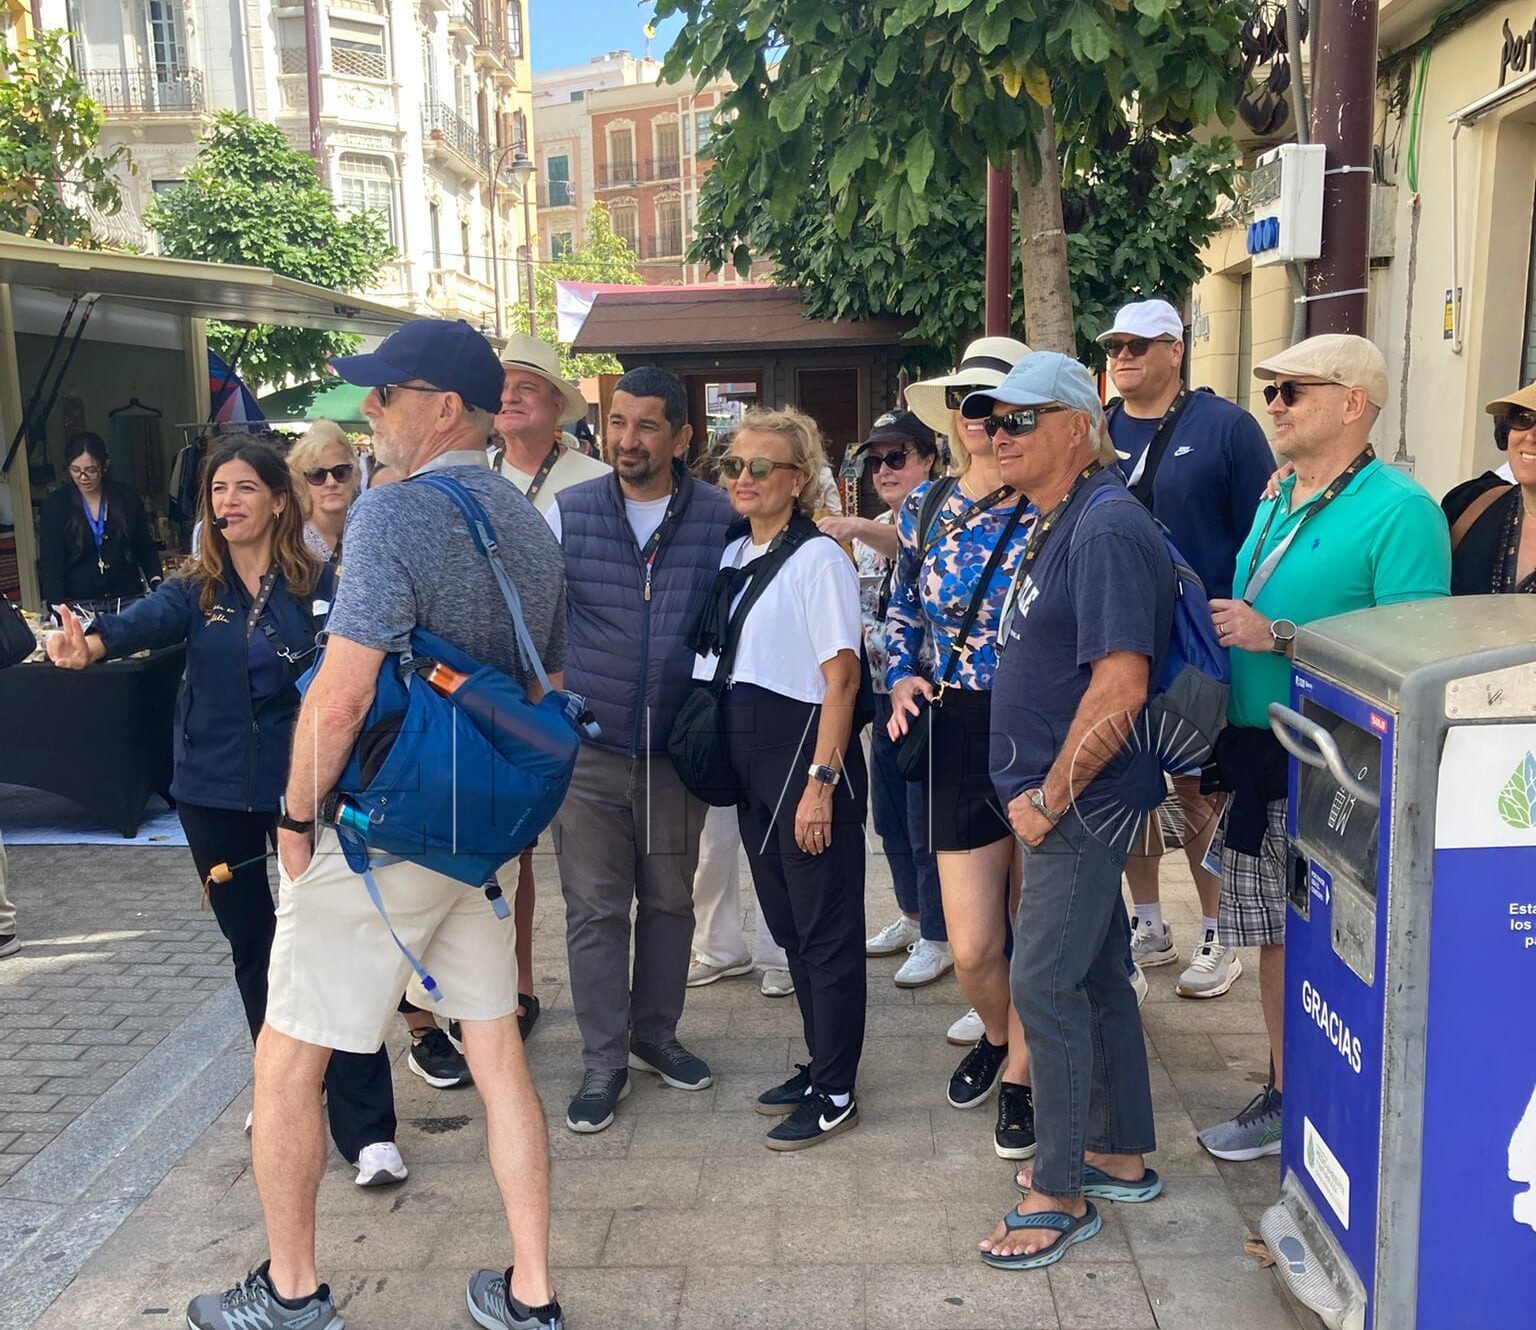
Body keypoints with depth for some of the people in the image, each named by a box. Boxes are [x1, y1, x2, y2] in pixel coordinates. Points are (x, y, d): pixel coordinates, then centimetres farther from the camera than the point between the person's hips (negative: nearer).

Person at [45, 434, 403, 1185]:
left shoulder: (317, 585, -5)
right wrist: (93, 644, -43)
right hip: (213, 793, 4)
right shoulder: (198, 590, 1)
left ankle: (366, 1131, -2)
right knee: (250, 945, 16)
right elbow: (149, 619, -21)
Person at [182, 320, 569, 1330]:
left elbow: (341, 694, -22)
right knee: (498, 1055, 13)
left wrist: (298, 813, -8)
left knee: (287, 1061, 11)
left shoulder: (394, 512, -17)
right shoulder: (533, 528, 8)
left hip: (380, 832, -7)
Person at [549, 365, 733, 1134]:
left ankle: (655, 1033, 33)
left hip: (679, 749, 1)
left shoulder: (720, 518, -2)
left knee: (669, 900, 14)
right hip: (588, 748, -1)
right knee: (594, 909, 4)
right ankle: (603, 1062, 18)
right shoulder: (568, 513, -1)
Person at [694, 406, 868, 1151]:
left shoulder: (817, 558, -13)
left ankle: (834, 1094, 16)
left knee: (827, 929, 3)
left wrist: (820, 782, -19)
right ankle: (820, 1065, 33)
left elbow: (841, 678, -16)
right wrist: (728, 766, 10)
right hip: (750, 765, 8)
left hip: (806, 756, -8)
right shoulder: (733, 554, 10)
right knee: (787, 923, 18)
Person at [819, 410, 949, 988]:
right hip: (884, 690, 8)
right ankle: (912, 916, 34)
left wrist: (859, 528, -48)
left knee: (927, 821, -1)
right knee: (889, 814, 16)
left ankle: (938, 938, 13)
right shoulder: (872, 534, 12)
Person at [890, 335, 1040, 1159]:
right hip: (960, 737, 3)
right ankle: (995, 1035, 38)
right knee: (970, 946, 3)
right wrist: (902, 676, 4)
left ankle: (1020, 1078, 32)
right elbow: (902, 607, 20)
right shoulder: (923, 509, 7)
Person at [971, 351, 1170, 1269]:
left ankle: (1061, 1193, 12)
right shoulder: (1059, 523, 12)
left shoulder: (1106, 528, -19)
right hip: (1062, 798, 10)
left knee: (1046, 983, -3)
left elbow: (1120, 687, -26)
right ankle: (1123, 1157, 33)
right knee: (1098, 975, 18)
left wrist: (1051, 796, -19)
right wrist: (1046, 793, 14)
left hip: (1084, 800, -10)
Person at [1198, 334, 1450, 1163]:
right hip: (1258, 760, 8)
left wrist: (1275, 637, -23)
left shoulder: (1400, 510, -13)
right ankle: (1285, 1095, 32)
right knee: (1276, 938, 17)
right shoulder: (1275, 501, 13)